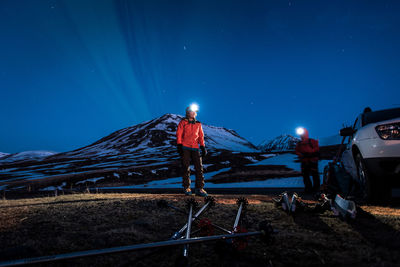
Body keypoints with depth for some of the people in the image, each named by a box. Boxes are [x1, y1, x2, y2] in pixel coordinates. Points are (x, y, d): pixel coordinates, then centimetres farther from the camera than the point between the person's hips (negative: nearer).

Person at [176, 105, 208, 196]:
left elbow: (201, 136, 17)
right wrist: (179, 146, -8)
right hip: (185, 148, -3)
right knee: (186, 168, 0)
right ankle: (186, 187, 9)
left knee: (199, 167, -5)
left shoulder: (198, 124, 16)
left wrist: (203, 147, 9)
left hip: (195, 148, 3)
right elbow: (179, 135, 2)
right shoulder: (183, 122, 7)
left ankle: (199, 188, -3)